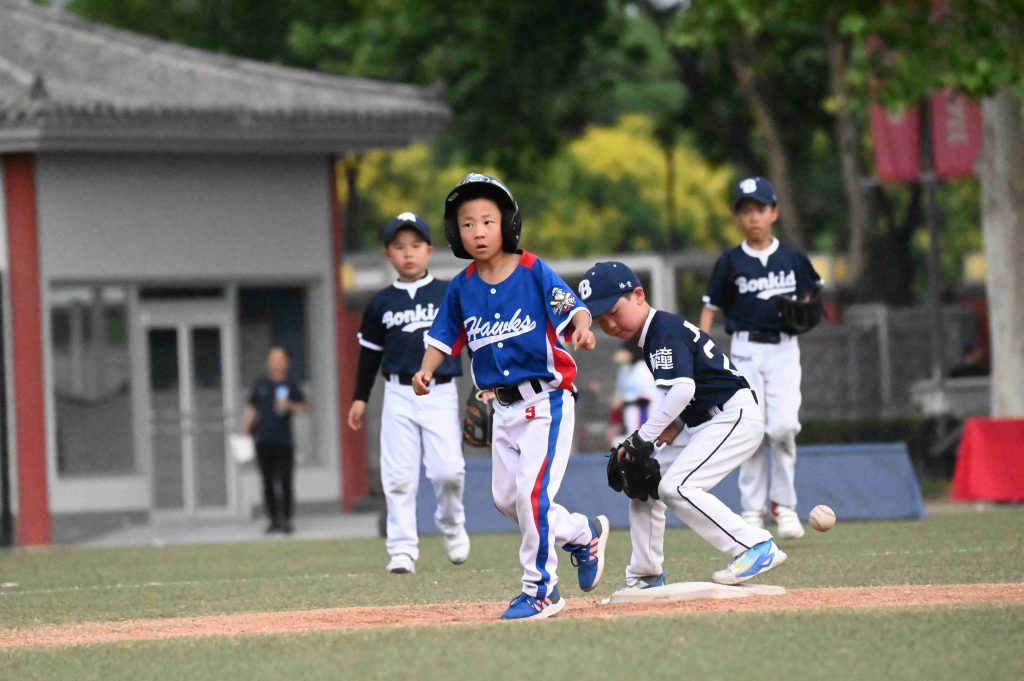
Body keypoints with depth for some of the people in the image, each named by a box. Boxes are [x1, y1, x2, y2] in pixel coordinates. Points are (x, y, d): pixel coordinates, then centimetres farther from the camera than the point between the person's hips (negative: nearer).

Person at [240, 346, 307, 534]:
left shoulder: (290, 386, 5)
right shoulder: (261, 384, 13)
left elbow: (302, 407, -5)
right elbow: (251, 408, 18)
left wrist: (289, 405, -24)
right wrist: (244, 431, 11)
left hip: (284, 440, -3)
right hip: (264, 439, 3)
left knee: (285, 482, -6)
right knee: (268, 483, 4)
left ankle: (286, 520, -3)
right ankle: (273, 520, 9)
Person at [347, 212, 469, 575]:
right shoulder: (382, 303, 8)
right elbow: (370, 352, 15)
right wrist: (360, 398, 14)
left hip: (441, 394, -2)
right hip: (398, 395, 2)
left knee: (448, 470, -12)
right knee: (399, 476, -3)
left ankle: (451, 525, 17)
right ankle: (402, 548, 1)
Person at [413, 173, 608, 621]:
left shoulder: (534, 272, -10)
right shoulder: (462, 288, 4)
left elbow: (573, 307, -18)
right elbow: (444, 337, 9)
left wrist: (582, 330, -39)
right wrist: (427, 369, -9)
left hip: (546, 401, -7)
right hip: (504, 407, 7)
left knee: (532, 492, -15)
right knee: (506, 497, 11)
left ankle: (541, 590, -3)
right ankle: (583, 534, 35)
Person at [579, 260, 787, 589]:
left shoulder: (666, 331, -18)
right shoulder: (649, 334, 12)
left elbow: (682, 388, -31)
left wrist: (642, 437, -26)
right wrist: (664, 426, 2)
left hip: (734, 415, -11)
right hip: (700, 425, 11)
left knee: (676, 488, -22)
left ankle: (757, 547, -23)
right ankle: (645, 577, 21)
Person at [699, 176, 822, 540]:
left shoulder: (793, 259, 8)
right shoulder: (731, 263, 4)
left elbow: (808, 299, 20)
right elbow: (710, 309, 4)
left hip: (784, 349, 0)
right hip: (745, 350, 0)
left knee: (783, 425, -15)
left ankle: (784, 503, 1)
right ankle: (752, 510, 4)